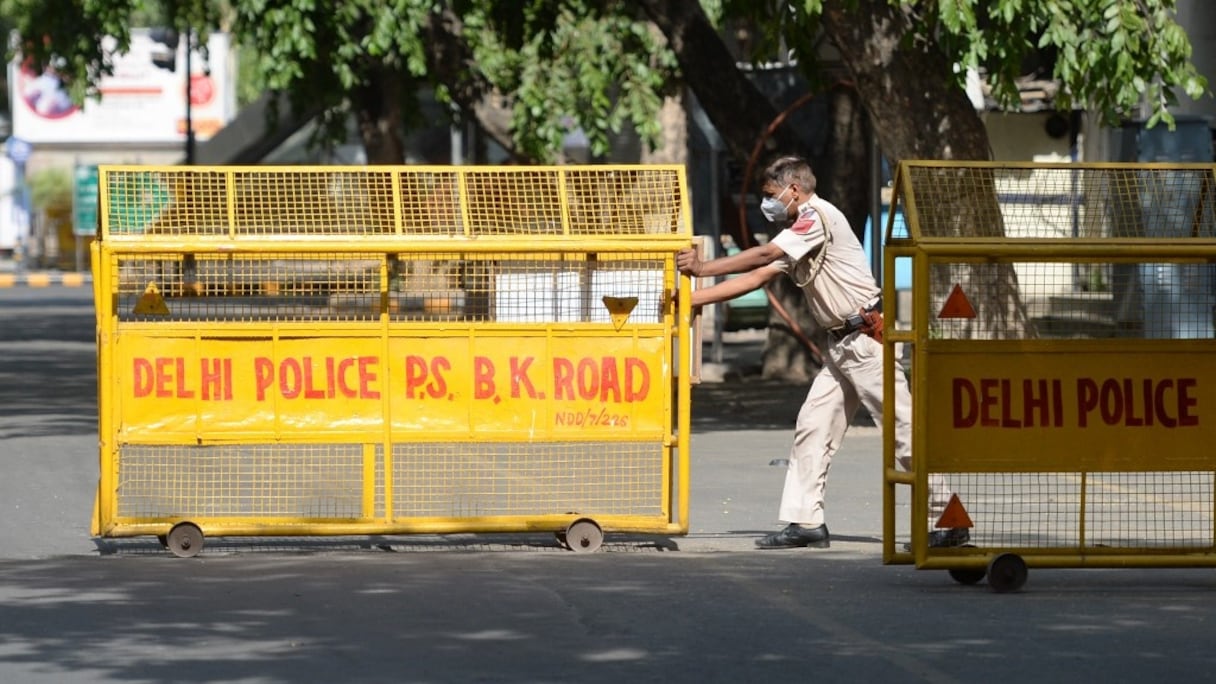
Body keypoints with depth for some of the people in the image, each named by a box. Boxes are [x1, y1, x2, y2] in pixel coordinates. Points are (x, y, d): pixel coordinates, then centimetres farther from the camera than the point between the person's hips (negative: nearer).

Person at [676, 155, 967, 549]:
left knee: (901, 428, -10)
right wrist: (690, 298, 12)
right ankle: (805, 521, 5)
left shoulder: (819, 216, -10)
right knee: (812, 427, 5)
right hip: (841, 345, 10)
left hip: (866, 336, -10)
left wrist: (703, 268, -12)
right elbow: (756, 277, 17)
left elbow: (763, 256, -16)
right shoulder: (796, 236, 20)